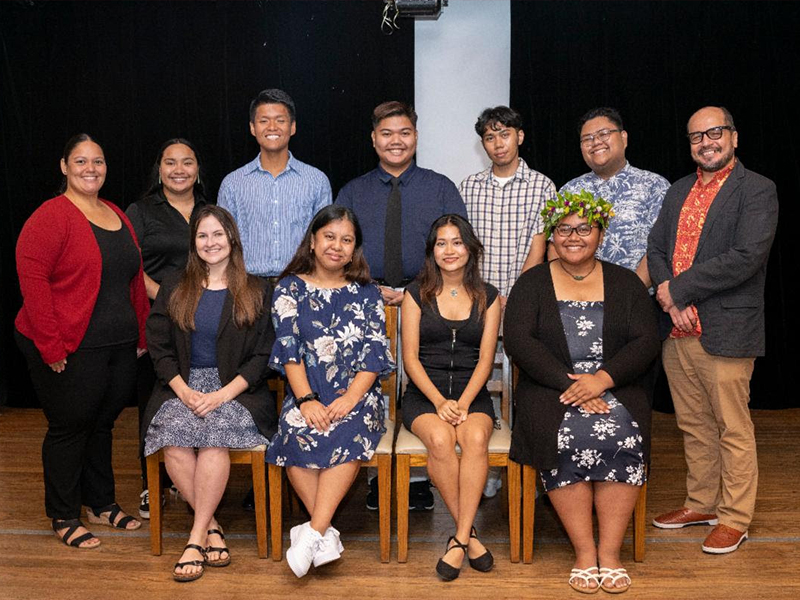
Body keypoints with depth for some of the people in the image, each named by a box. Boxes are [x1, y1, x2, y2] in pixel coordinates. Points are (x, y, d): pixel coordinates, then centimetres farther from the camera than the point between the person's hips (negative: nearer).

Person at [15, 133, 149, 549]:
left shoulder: (117, 216, 12)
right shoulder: (50, 217, -11)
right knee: (69, 427, 5)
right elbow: (32, 281, -18)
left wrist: (141, 335, 12)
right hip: (70, 353, -6)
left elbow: (135, 280, 16)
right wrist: (51, 348, -20)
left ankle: (101, 504, 33)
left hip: (120, 348, 7)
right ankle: (64, 517, 22)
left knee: (102, 423, 17)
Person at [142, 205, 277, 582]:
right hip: (182, 387, 2)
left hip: (236, 390, -2)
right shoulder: (173, 289, 15)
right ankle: (211, 526, -14)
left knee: (214, 432, -32)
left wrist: (223, 394, -13)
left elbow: (262, 357, 1)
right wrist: (184, 391, -8)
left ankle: (197, 537, -20)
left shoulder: (257, 293, 8)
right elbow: (159, 346, 8)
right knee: (174, 436, -29)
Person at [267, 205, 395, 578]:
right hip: (307, 394, 0)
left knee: (348, 433, -33)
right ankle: (326, 533, -26)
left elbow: (374, 352, 1)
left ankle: (313, 534, -32)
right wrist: (306, 400, -16)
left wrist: (349, 399, -15)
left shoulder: (366, 294, 12)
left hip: (356, 394, 0)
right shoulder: (291, 289, 11)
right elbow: (288, 348, -1)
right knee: (295, 433, -32)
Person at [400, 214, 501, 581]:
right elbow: (410, 357, 1)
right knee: (440, 439, -32)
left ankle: (460, 538, -26)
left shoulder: (487, 297, 11)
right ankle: (469, 534, -17)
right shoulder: (417, 294, 7)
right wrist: (439, 402, -13)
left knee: (476, 437, -32)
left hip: (472, 394, 1)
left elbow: (486, 358, 4)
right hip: (424, 393, 0)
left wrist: (463, 403, -12)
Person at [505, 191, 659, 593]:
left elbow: (646, 342, 1)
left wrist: (602, 379, -16)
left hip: (616, 390, 1)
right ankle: (584, 553, -17)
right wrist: (569, 382, -17)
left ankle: (610, 552, -17)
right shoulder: (532, 284, 9)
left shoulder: (625, 283, 12)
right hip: (550, 392, -1)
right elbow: (517, 341, -5)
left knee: (623, 437, -29)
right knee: (567, 439, -30)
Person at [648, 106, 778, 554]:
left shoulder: (757, 190, -7)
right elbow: (656, 248, 11)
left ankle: (734, 519, 18)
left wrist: (677, 289, -15)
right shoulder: (679, 192, 15)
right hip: (678, 330, 6)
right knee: (694, 426, 17)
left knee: (733, 429, 5)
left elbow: (746, 258, -19)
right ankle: (701, 504, 32)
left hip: (725, 332, -6)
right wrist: (671, 302, -8)